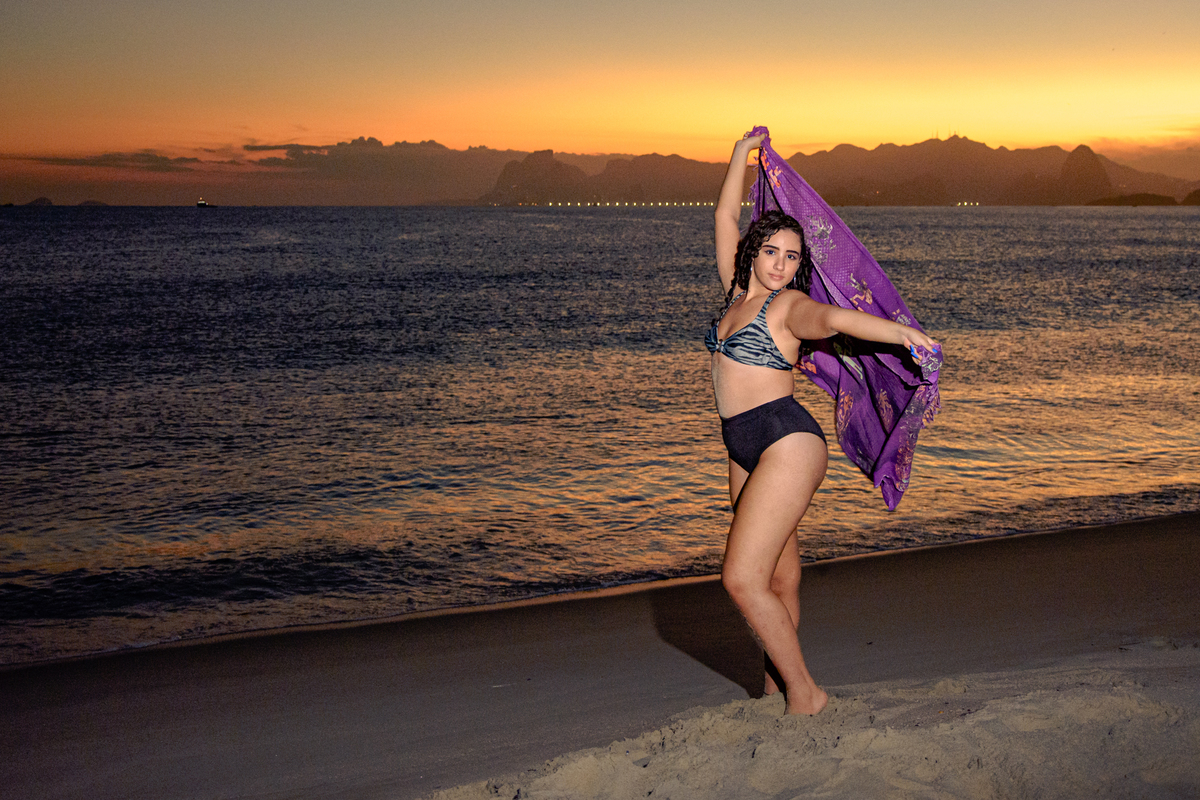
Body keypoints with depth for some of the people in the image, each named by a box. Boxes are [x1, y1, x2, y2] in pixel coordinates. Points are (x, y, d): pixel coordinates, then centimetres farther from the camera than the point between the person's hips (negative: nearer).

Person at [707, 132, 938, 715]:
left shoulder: (789, 305, -8)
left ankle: (805, 694, -1)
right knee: (776, 580, 15)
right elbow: (726, 218, 20)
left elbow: (832, 318, -30)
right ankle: (778, 686, 25)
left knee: (742, 580, -13)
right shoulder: (738, 293, 11)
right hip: (744, 449, 7)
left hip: (787, 442, -7)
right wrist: (741, 155, 24)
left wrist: (900, 332, -42)